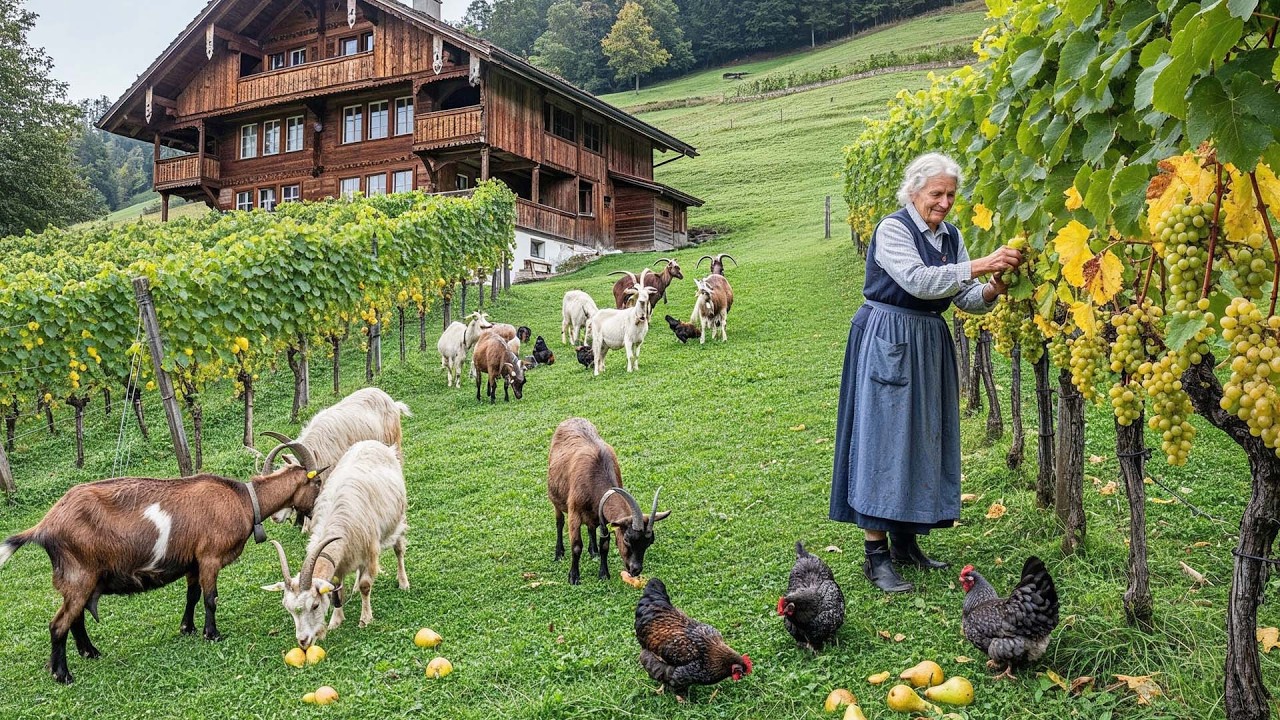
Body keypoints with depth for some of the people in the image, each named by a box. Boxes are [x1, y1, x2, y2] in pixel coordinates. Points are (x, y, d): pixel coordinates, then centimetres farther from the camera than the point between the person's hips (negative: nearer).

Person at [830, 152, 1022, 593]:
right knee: (884, 438, -7)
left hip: (929, 344, 8)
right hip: (886, 342, -8)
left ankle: (904, 541, 21)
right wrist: (978, 266, -30)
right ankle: (876, 555, -3)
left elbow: (966, 299, 5)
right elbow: (918, 281, -25)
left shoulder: (951, 236, 10)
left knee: (923, 438, 10)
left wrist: (992, 289, -16)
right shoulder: (892, 229, -10)